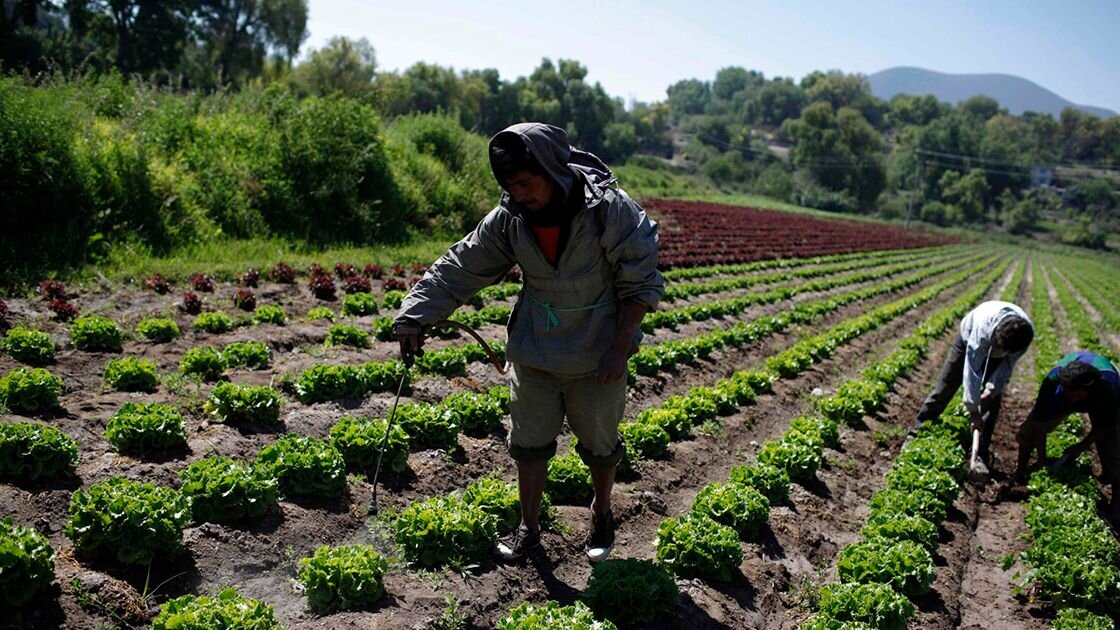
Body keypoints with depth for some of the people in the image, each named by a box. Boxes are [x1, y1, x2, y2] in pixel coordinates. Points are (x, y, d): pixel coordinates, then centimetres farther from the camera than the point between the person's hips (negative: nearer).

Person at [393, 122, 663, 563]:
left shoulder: (610, 211, -22)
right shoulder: (508, 220, -11)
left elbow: (642, 285, -15)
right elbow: (460, 269, -7)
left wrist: (618, 349, -18)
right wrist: (415, 317, -16)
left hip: (597, 356, -3)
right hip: (534, 353, 3)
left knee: (600, 443, 16)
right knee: (529, 442, 12)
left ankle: (602, 516, 42)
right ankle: (529, 527, 32)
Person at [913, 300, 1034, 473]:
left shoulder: (1026, 333, -35)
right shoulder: (984, 327, -46)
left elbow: (1009, 364, -18)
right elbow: (972, 369, -40)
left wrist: (991, 388, -27)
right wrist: (973, 409, -37)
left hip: (994, 355, 2)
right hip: (969, 339, -2)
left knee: (992, 400, -6)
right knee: (946, 385, 1)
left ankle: (981, 454, -1)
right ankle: (917, 430, 13)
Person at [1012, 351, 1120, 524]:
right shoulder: (1052, 381, -42)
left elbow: (1104, 427, -23)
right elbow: (1040, 422, -30)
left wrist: (1080, 448, -19)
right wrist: (1042, 460, -24)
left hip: (1101, 405, -1)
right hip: (1059, 401, 1)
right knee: (1029, 430, -7)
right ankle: (1020, 471, 21)